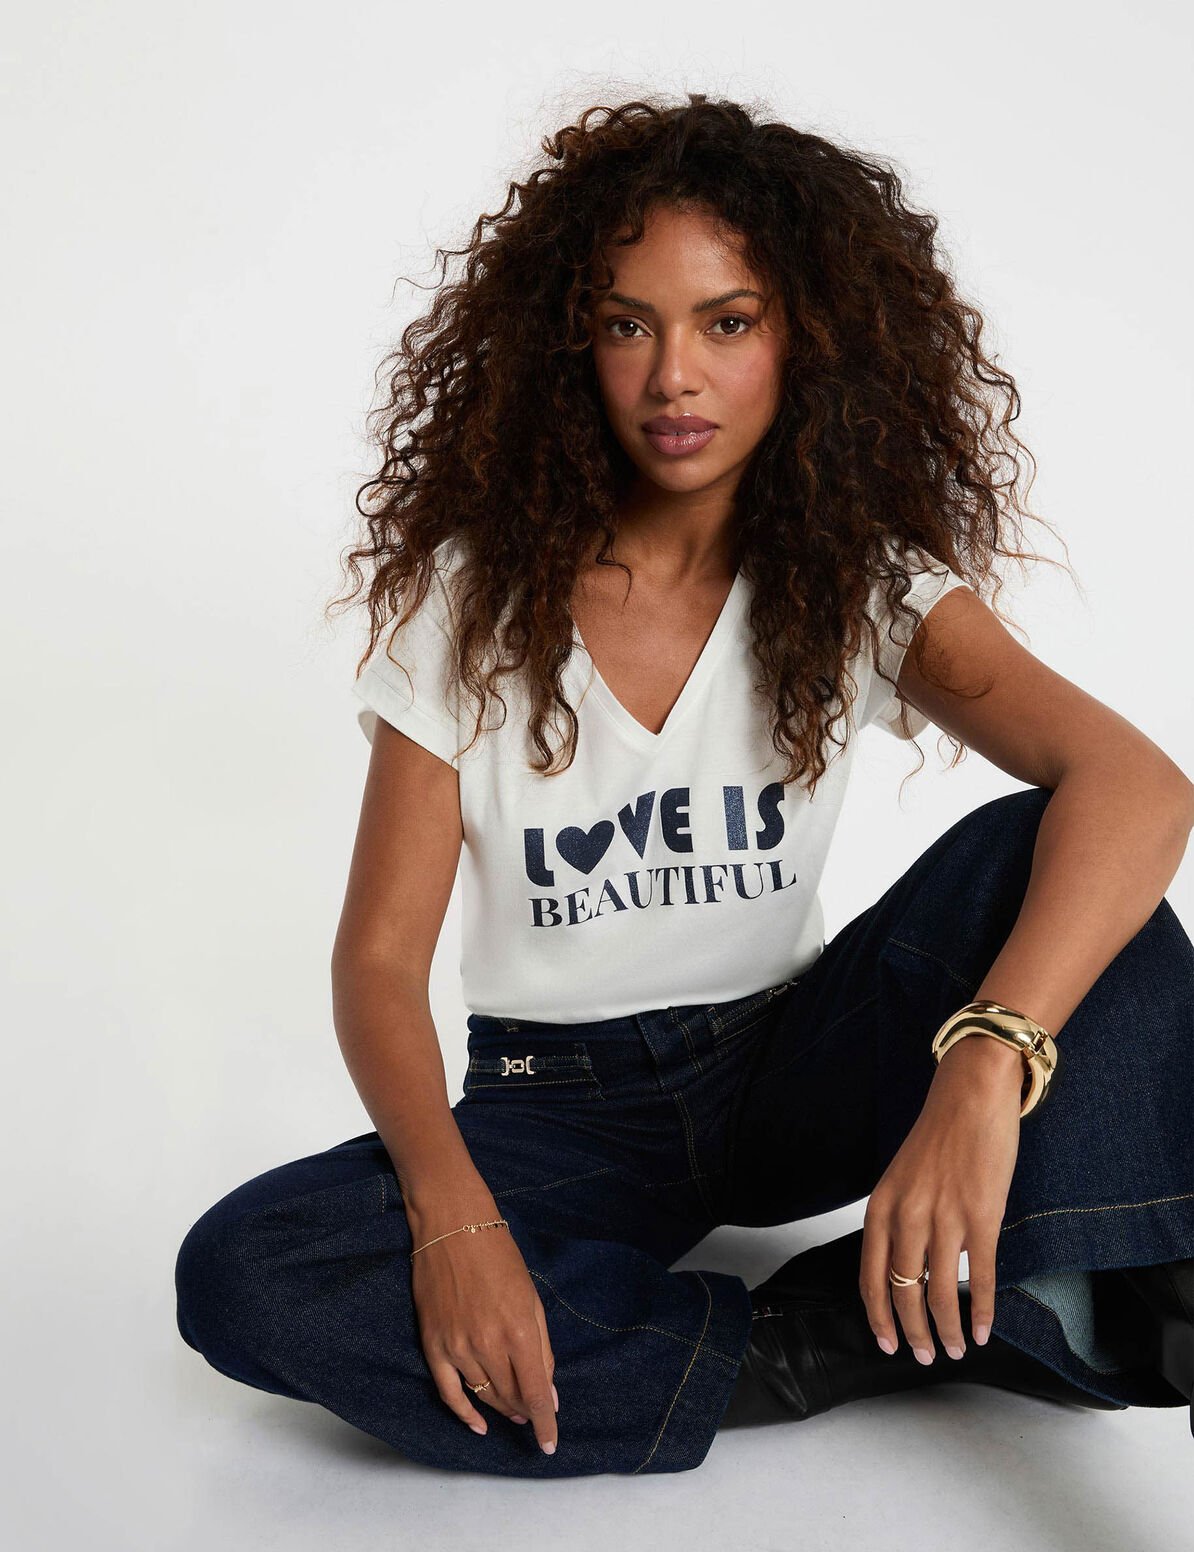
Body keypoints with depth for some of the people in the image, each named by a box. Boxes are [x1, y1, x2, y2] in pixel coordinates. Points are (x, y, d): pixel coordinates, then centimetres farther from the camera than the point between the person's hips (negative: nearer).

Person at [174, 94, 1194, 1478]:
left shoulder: (862, 583, -7)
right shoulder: (475, 596, -7)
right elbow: (380, 957, -9)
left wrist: (986, 1065, -44)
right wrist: (453, 1212, -28)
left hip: (789, 1076, 0)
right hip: (560, 1115, 1)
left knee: (1033, 849, -24)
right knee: (239, 1276, -28)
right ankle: (834, 1345, -24)